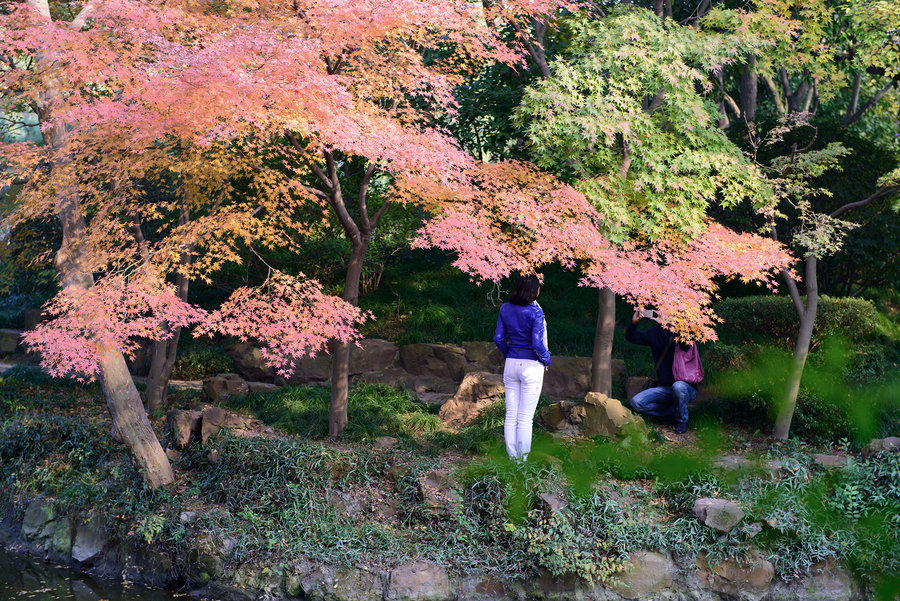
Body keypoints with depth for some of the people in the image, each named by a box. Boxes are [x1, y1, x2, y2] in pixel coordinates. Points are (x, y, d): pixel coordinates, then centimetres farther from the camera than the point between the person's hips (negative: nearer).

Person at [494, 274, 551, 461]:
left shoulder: (505, 309, 1)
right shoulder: (536, 312, -15)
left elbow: (498, 338, 5)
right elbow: (537, 344, -18)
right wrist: (547, 359, 0)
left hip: (511, 364, 5)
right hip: (532, 367, -5)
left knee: (511, 415, 9)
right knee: (525, 418, 0)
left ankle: (512, 458, 13)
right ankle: (522, 460, 4)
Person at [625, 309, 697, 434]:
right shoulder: (655, 332, 6)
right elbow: (630, 337, 13)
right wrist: (633, 323, -8)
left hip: (687, 387, -5)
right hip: (664, 388, 5)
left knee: (678, 386, -40)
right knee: (636, 403, -14)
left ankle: (682, 420, -11)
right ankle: (674, 410, 1)